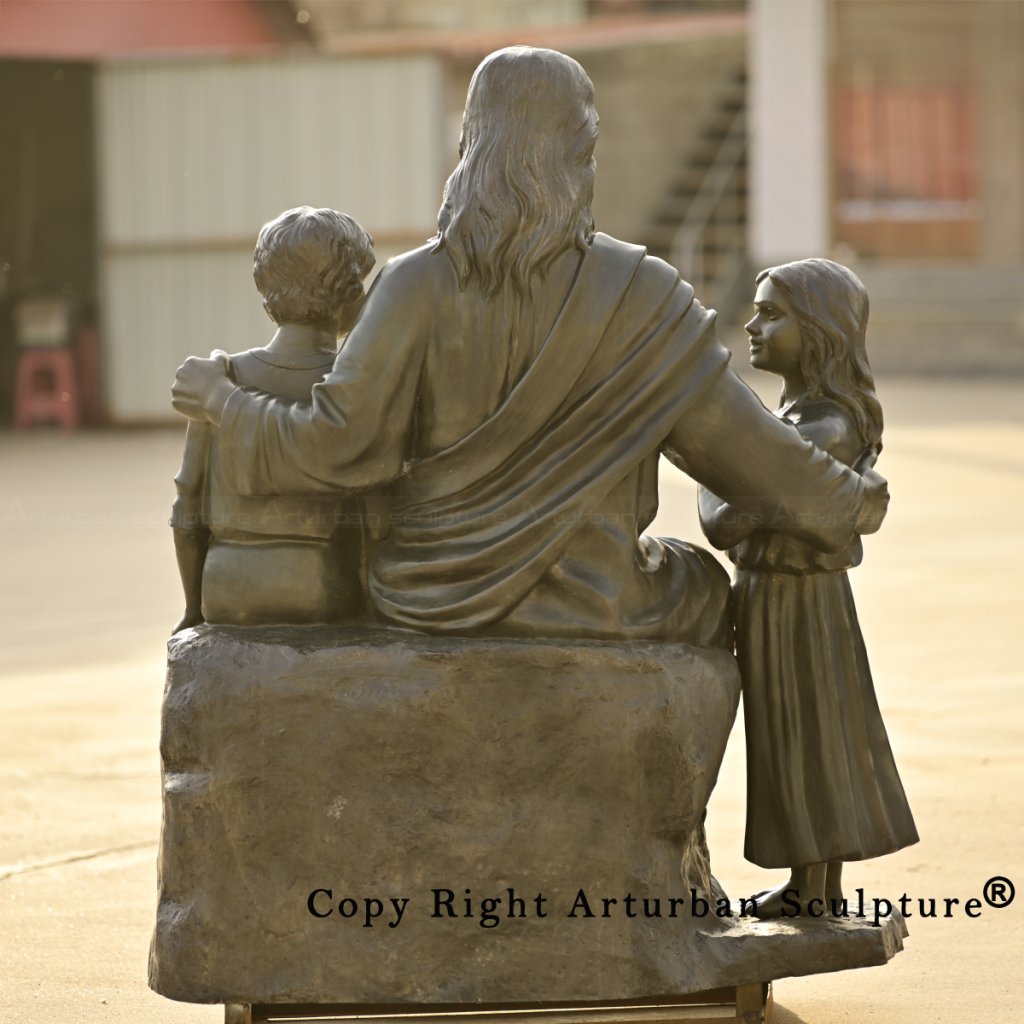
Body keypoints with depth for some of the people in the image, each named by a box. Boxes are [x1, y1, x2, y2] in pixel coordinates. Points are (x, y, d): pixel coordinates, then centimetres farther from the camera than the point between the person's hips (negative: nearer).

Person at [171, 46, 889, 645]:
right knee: (702, 589, 32)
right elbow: (739, 441, -7)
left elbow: (339, 446, -14)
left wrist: (223, 401, 3)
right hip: (587, 608, -1)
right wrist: (850, 503, 10)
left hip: (435, 602, 1)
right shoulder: (640, 294, -13)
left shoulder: (418, 286, -12)